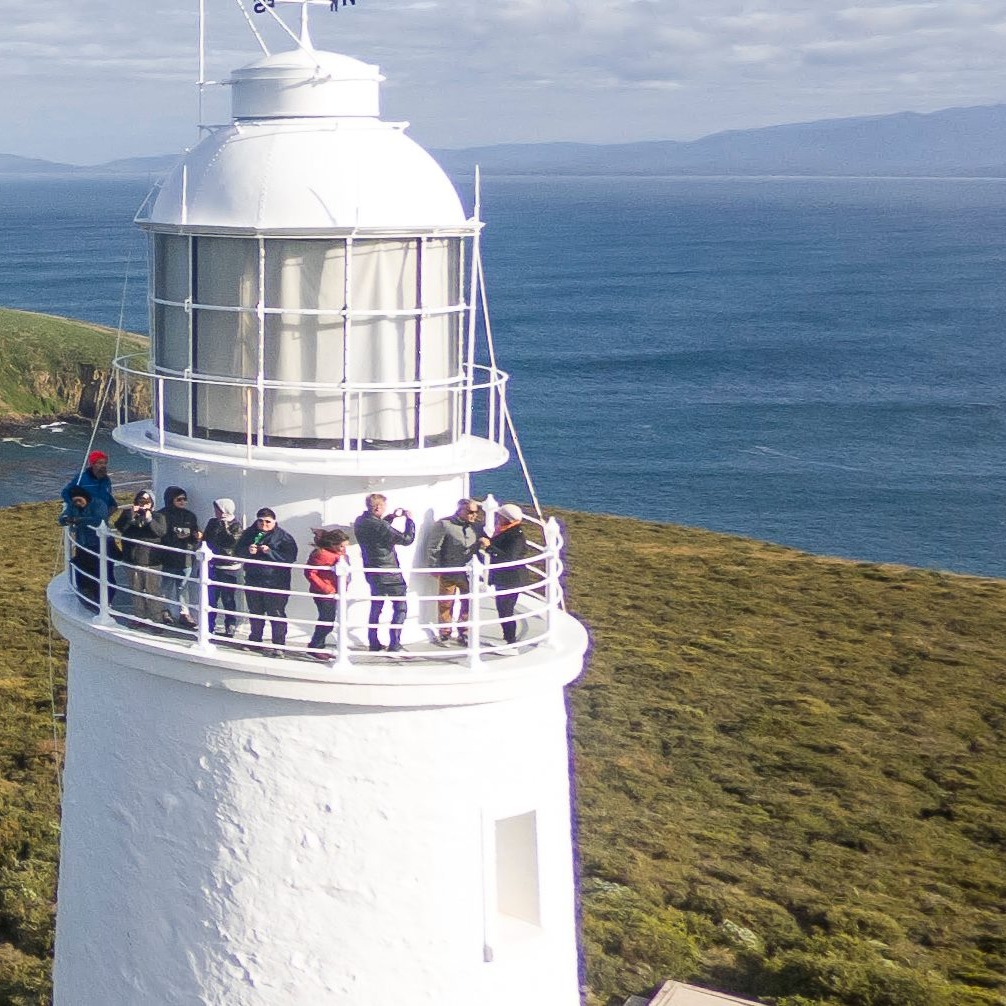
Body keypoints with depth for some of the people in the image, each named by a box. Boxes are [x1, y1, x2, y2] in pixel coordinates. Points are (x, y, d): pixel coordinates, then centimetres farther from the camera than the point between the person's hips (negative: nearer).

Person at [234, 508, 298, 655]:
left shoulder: (283, 537, -7)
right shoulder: (249, 533, 7)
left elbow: (290, 557, -16)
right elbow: (237, 551, 8)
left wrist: (270, 552, -24)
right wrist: (248, 551, -14)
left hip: (275, 583, -5)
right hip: (253, 580, 5)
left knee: (276, 614, -4)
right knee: (255, 613, 18)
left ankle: (279, 645, 1)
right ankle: (255, 639, 34)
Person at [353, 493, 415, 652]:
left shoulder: (360, 522, -1)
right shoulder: (379, 525, -25)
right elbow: (407, 539, -20)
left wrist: (392, 517, 14)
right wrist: (410, 520, -7)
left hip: (372, 572, 8)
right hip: (390, 573, -8)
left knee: (376, 607, 18)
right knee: (400, 607, 4)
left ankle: (373, 644, 20)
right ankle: (394, 645, 1)